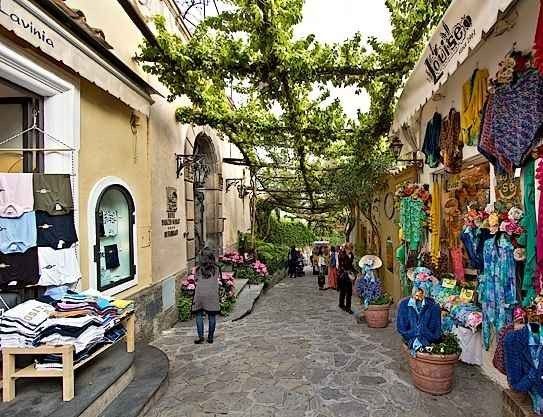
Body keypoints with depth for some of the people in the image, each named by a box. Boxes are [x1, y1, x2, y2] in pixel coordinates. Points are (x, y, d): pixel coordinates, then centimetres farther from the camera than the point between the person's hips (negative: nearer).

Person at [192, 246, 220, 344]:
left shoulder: (198, 269, 4)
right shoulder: (216, 269, 5)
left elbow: (197, 280, 10)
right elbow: (216, 280, 11)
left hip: (200, 293, 0)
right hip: (212, 294, 0)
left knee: (199, 315, 10)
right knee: (212, 316, 7)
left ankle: (200, 336, 3)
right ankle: (210, 337, 13)